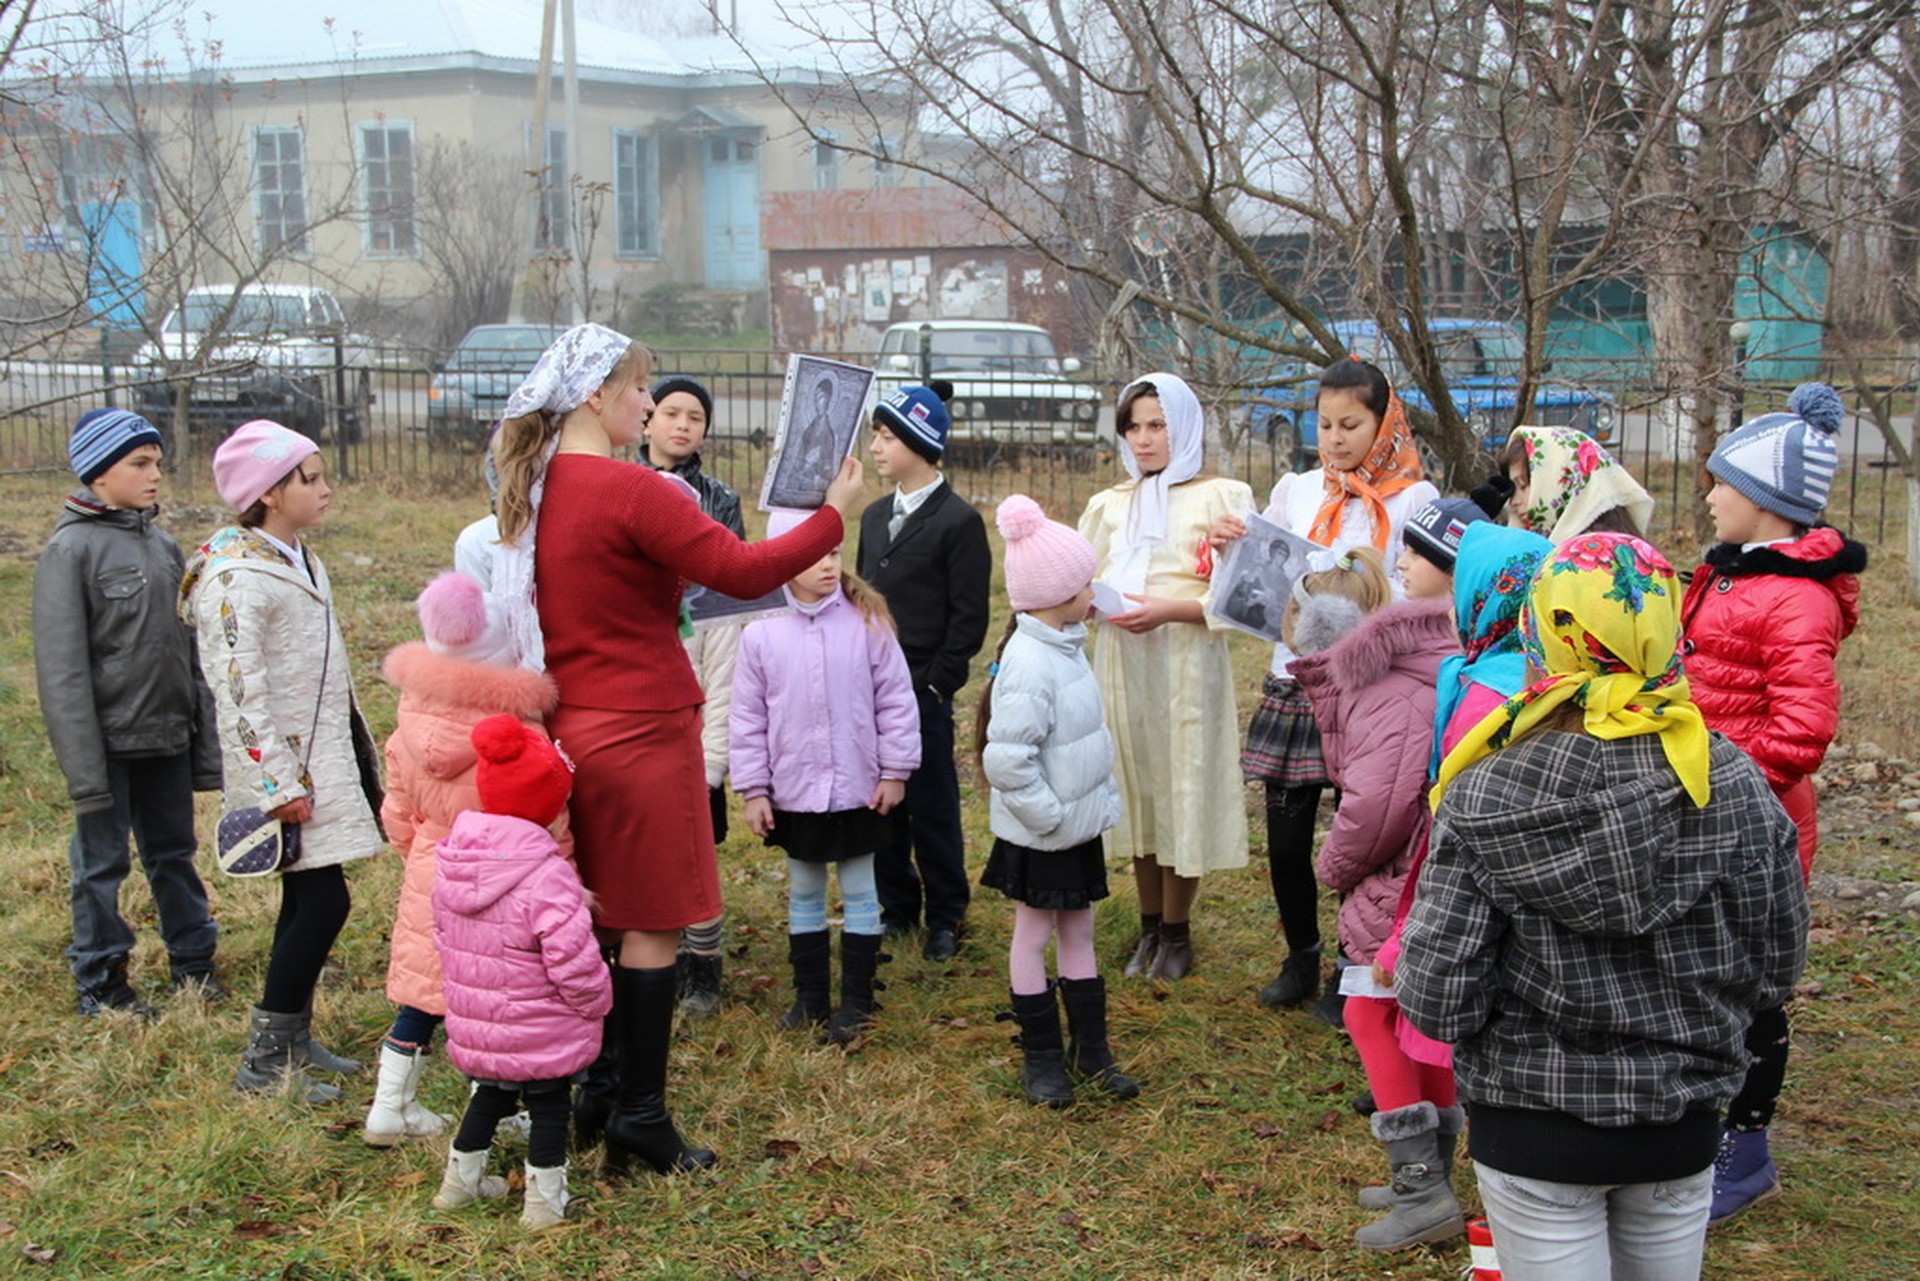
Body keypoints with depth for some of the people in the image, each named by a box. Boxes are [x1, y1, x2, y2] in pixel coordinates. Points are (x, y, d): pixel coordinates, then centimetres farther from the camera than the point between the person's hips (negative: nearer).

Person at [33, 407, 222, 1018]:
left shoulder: (163, 545, 9)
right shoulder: (71, 549, -10)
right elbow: (62, 668, -13)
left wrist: (206, 740, 10)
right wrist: (85, 770, -16)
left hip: (168, 738, 6)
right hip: (111, 741, -5)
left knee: (175, 852, 15)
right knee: (101, 861, 5)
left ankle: (192, 961, 27)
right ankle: (100, 980, 18)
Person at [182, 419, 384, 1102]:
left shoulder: (299, 561, 13)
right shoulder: (237, 579, -17)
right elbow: (239, 689, -21)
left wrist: (352, 758, 23)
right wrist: (277, 784, -23)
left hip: (321, 758, 9)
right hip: (284, 766, -9)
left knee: (307, 899, 13)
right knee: (323, 900, -10)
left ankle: (293, 1037, 24)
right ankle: (263, 1060, -1)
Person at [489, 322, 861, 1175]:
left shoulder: (534, 490, 7)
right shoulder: (631, 493, -18)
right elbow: (743, 571, -21)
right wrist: (833, 515, -11)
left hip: (568, 728, 8)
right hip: (640, 731, -8)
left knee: (588, 920, 16)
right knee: (653, 925, 1)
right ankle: (640, 1117, 8)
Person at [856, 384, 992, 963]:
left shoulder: (959, 520, -7)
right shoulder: (874, 516, 14)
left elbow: (969, 617, -9)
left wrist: (933, 684, -13)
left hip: (923, 692, -6)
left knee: (933, 807, 2)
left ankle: (945, 916, 14)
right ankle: (897, 906, 24)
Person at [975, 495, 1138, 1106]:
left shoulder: (1065, 646, 5)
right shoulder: (1029, 665, -25)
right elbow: (1007, 759, -29)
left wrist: (1104, 798, 10)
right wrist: (1051, 815, -23)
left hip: (1079, 822, 9)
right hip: (1039, 834, -9)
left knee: (1078, 932, 16)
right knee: (1034, 935, 7)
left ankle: (1090, 1049, 26)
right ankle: (1041, 1056, 19)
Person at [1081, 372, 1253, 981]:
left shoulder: (1219, 498, -1)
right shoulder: (1109, 504, 15)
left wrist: (1170, 610, -20)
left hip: (1187, 664, -4)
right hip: (1122, 663, 4)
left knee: (1183, 788, -1)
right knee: (1136, 788, 8)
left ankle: (1177, 932, 12)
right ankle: (1150, 927, 19)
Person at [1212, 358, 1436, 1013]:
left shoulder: (1413, 498, -2)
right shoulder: (1295, 490, 10)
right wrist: (1231, 547, -3)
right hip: (1294, 683, 3)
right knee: (1286, 839, 5)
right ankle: (1301, 957, 28)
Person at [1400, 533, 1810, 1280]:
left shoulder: (1486, 799, -18)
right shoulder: (1735, 785, -11)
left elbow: (1436, 1004, -17)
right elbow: (1774, 972, 0)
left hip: (1534, 1133, -2)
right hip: (1682, 1129, 3)